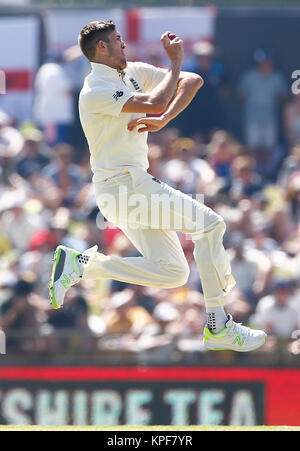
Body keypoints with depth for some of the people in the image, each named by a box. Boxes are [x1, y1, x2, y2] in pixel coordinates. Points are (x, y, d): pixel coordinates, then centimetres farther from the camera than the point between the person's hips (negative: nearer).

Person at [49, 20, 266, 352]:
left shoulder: (134, 72, 13)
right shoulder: (95, 91, -14)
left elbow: (193, 81, 7)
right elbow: (156, 103, -26)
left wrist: (163, 120, -9)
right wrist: (175, 62, -11)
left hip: (134, 184, 10)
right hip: (122, 184, -10)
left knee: (173, 272, 4)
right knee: (209, 224, -10)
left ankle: (80, 264, 6)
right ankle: (218, 328, -9)